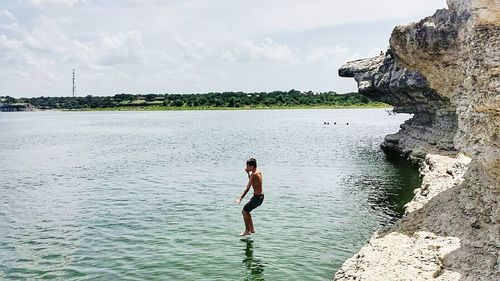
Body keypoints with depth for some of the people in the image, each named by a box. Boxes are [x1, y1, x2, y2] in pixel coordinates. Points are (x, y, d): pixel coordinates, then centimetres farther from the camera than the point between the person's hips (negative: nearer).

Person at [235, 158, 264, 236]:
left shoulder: (254, 175, -21)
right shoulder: (258, 172, 7)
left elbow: (247, 188, -24)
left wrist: (240, 198, -24)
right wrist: (248, 173, 13)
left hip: (257, 197, -9)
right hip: (260, 196, 9)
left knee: (245, 211, 1)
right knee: (246, 211, 18)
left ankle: (247, 231, 11)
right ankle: (252, 229, 26)